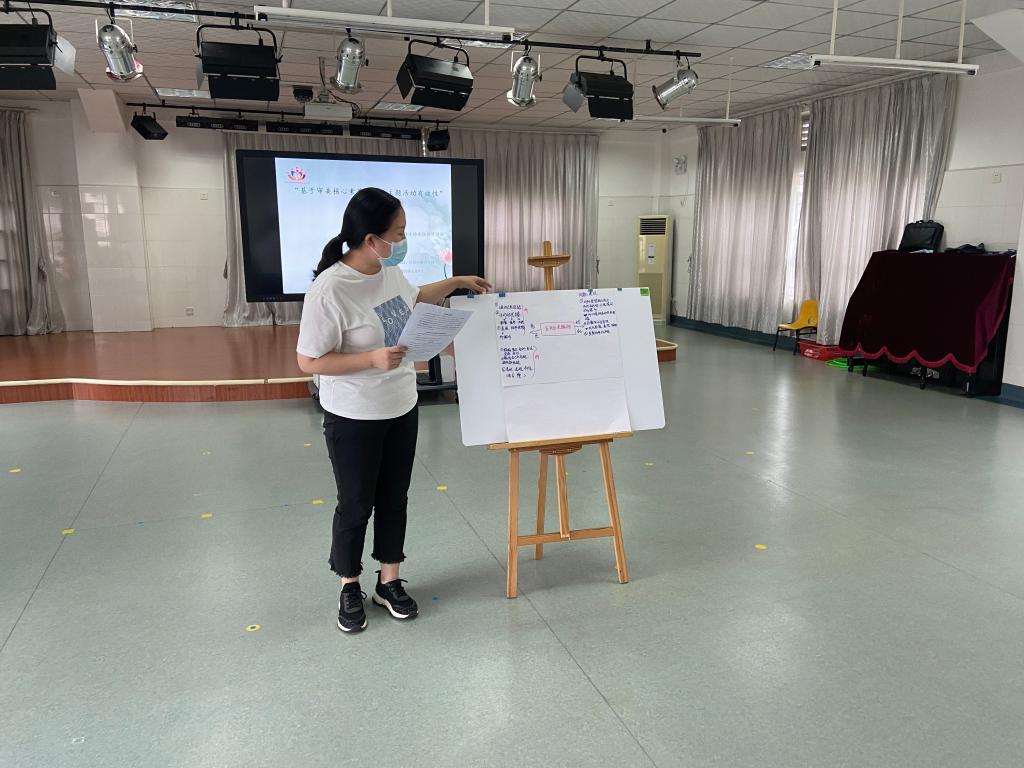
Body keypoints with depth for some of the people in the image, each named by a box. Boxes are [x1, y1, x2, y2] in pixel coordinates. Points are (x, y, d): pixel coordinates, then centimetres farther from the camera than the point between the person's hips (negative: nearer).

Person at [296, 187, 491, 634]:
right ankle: (350, 589, 32)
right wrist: (372, 359, -28)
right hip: (354, 419, -7)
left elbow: (413, 300, 20)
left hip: (402, 409, 7)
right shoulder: (329, 291, -26)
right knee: (356, 506, 10)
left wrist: (458, 282, 17)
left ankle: (389, 582, 35)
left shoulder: (389, 270, -3)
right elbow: (308, 361, -21)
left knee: (394, 499, 17)